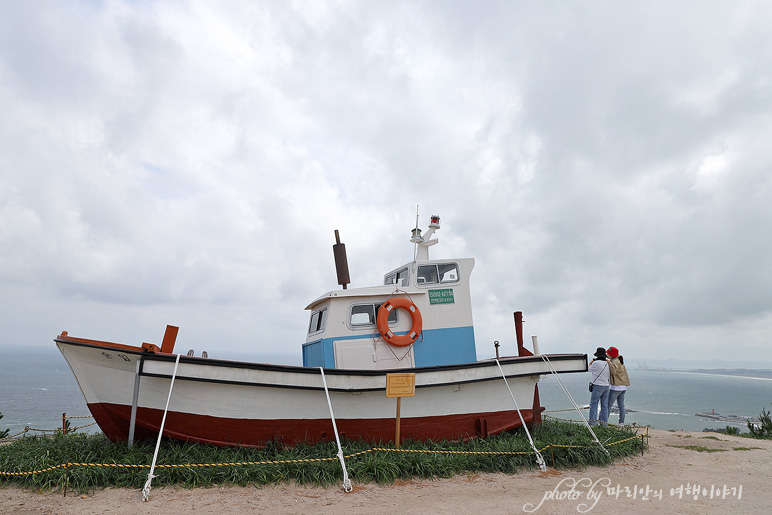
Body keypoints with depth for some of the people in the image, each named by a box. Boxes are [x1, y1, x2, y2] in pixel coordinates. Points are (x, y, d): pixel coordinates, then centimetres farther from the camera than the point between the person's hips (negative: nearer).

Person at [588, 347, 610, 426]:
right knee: (604, 406, 9)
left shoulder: (596, 363, -16)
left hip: (598, 386, -7)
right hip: (606, 386, 7)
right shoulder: (607, 363, 5)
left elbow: (589, 369, 2)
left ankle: (593, 423, -7)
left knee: (593, 405, -3)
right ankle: (604, 422, 11)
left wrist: (591, 363, 22)